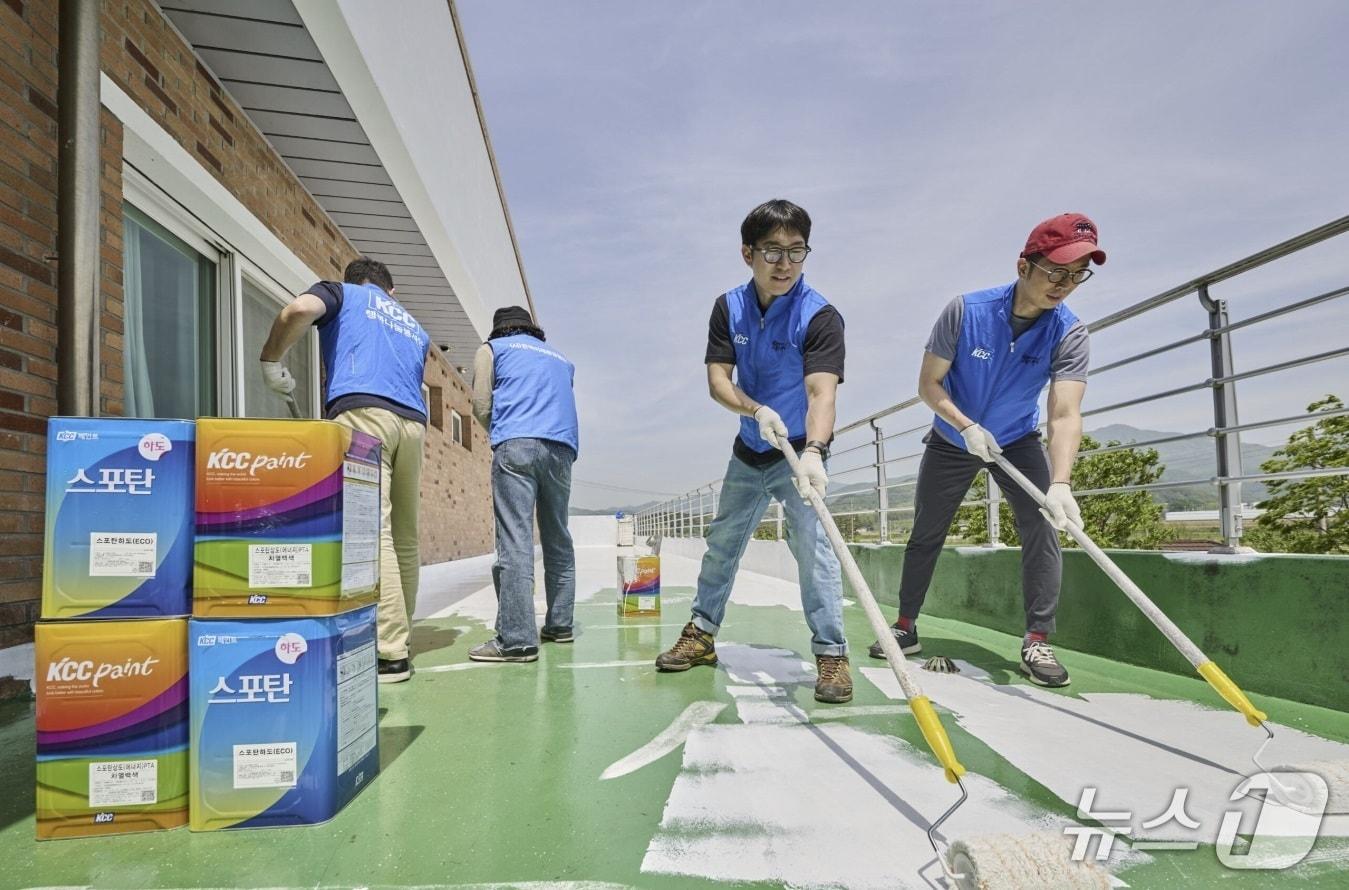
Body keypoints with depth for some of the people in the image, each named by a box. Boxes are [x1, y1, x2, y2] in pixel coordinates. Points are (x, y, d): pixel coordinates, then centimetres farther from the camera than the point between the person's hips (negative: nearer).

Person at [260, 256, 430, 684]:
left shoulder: (340, 292, 20)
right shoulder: (414, 327, 34)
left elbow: (299, 309, -3)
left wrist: (271, 362, 10)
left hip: (362, 411, -6)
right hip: (412, 422, 6)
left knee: (373, 529, -13)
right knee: (404, 536, 9)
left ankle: (390, 652, -18)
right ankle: (399, 639, 13)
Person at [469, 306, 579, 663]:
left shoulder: (492, 349, 19)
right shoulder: (562, 360, 31)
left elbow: (481, 405, 11)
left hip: (517, 445, -5)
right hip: (562, 449, 5)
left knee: (515, 541, -11)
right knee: (558, 539, 12)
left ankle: (517, 639, -16)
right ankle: (559, 625, 15)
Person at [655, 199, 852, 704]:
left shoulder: (820, 317, -20)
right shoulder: (729, 308, -6)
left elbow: (821, 393, -33)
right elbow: (717, 380, -12)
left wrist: (813, 452, -49)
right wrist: (757, 410, -31)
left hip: (800, 452, -4)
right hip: (749, 452, 5)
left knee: (813, 544, -18)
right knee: (722, 542, 13)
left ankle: (831, 653, -5)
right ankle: (701, 633, 29)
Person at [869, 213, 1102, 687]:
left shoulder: (1069, 334, -22)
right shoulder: (965, 311, -25)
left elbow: (1065, 415, -32)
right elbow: (929, 384, -17)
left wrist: (1060, 484, -46)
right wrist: (967, 426, -31)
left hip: (1017, 440, 1)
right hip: (952, 439, 0)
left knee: (1042, 528, -16)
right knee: (926, 534, 6)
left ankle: (1037, 641, -4)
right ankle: (906, 626, 22)